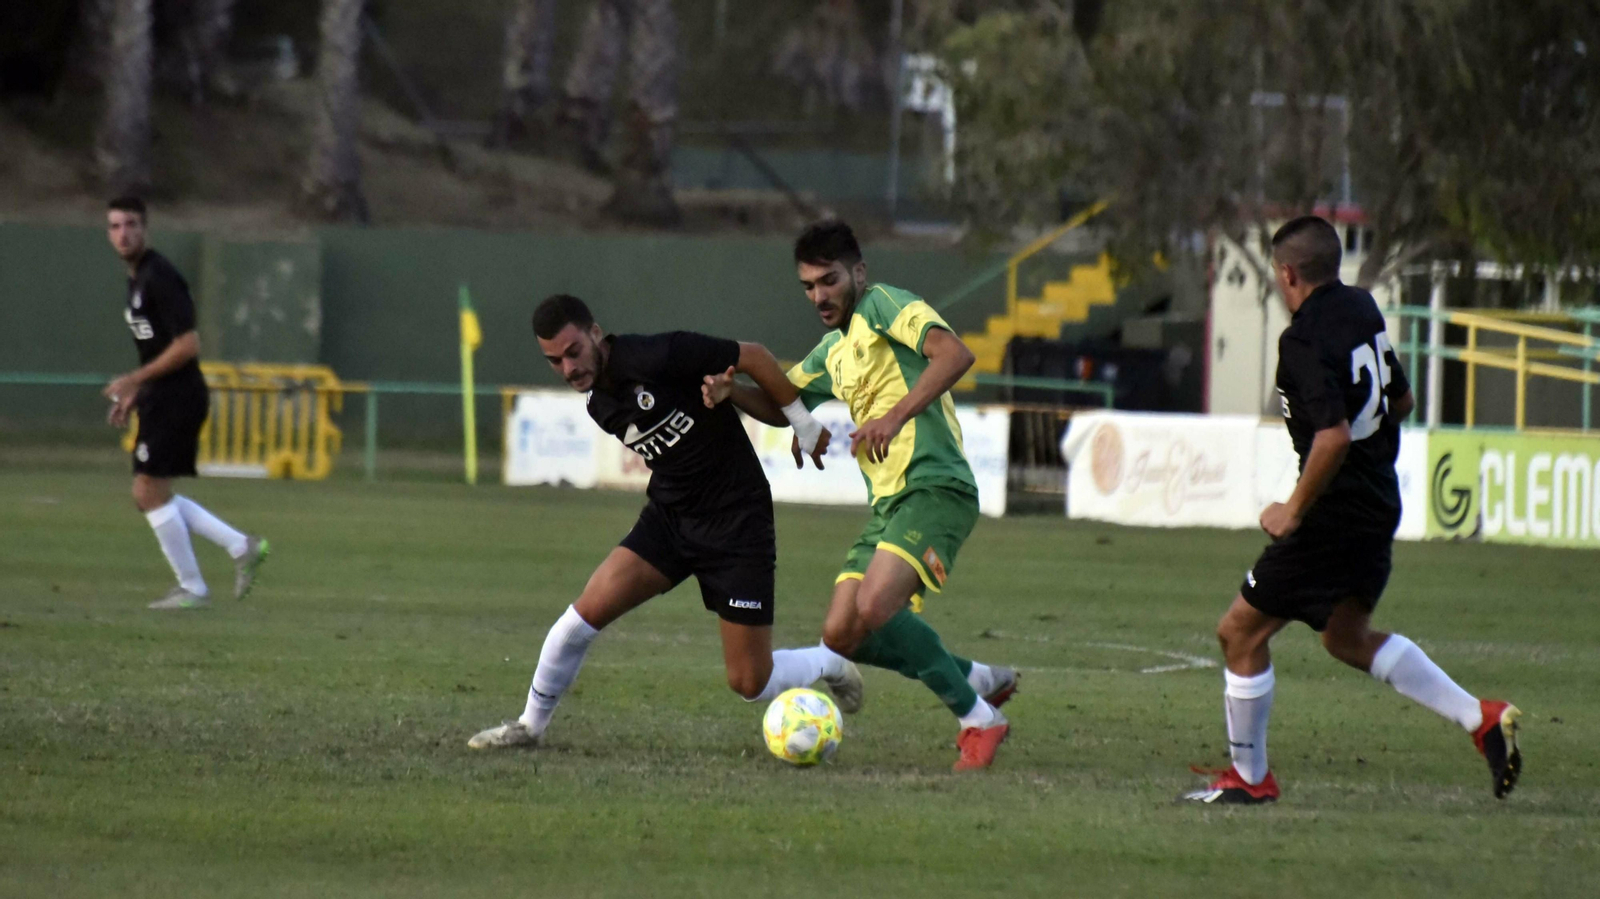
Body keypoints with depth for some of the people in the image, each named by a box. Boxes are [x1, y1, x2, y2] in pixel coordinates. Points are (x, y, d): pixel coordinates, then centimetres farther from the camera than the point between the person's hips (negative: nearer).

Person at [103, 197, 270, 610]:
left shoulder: (158, 278, -16)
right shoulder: (137, 278, 16)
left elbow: (187, 346, -21)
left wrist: (134, 381, -17)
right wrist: (134, 394, 18)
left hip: (176, 399, -10)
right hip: (162, 399, 10)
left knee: (150, 493, -6)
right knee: (150, 495, 12)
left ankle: (191, 588, 3)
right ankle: (242, 547, 14)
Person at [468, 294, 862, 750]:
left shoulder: (657, 358, -22)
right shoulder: (599, 407, 3)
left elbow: (752, 357, -14)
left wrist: (803, 424, -8)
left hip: (736, 523, -6)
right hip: (668, 518, 6)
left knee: (750, 684, -3)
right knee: (588, 612, -11)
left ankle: (831, 664, 28)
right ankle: (530, 725, 9)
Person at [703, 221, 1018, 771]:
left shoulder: (883, 305, -4)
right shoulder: (833, 351, 23)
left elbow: (954, 353, -20)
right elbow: (780, 403, 30)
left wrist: (896, 416, -30)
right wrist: (731, 392, 7)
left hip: (934, 488, -10)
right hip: (888, 501, 10)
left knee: (874, 609, -27)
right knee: (842, 637, 2)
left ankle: (979, 719, -12)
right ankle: (981, 680, 17)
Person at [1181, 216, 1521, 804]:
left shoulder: (1304, 340, -21)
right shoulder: (1362, 310, 6)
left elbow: (1333, 435, -30)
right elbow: (1401, 401, 17)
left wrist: (1293, 512, -20)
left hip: (1333, 513, -9)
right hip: (1379, 506, 9)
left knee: (1240, 632, 5)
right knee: (1347, 638, 24)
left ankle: (1249, 777, 14)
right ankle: (1481, 718, 16)